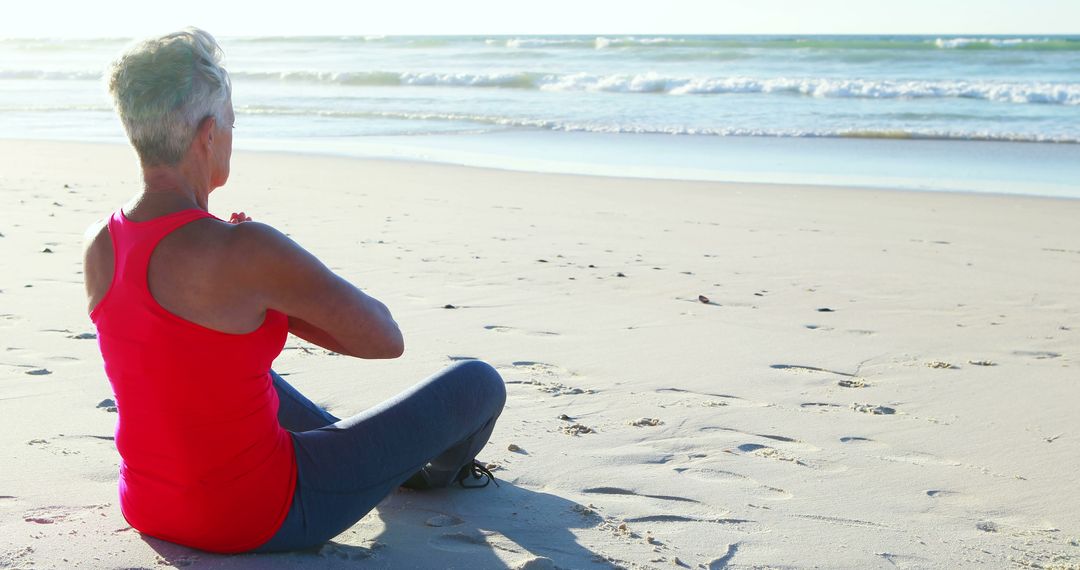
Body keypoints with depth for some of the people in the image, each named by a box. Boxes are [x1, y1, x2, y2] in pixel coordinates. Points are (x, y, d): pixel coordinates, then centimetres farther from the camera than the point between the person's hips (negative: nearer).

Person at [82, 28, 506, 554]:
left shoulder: (99, 246, -5)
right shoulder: (245, 250, -27)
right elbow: (385, 340, -17)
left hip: (149, 509, 8)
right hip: (260, 517, -7)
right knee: (478, 382, 8)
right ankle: (439, 468, 46)